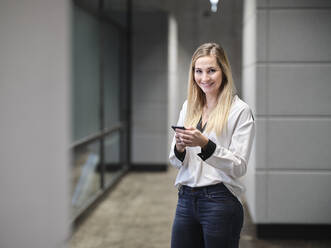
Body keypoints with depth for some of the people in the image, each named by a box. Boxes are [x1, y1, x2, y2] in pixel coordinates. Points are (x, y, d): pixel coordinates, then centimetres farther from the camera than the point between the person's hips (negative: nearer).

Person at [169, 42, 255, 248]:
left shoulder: (240, 111, -6)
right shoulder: (189, 107, 11)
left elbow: (240, 166, -12)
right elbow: (175, 161, 13)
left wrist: (205, 144, -24)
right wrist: (179, 148, -9)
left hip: (220, 200, -5)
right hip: (186, 199, 5)